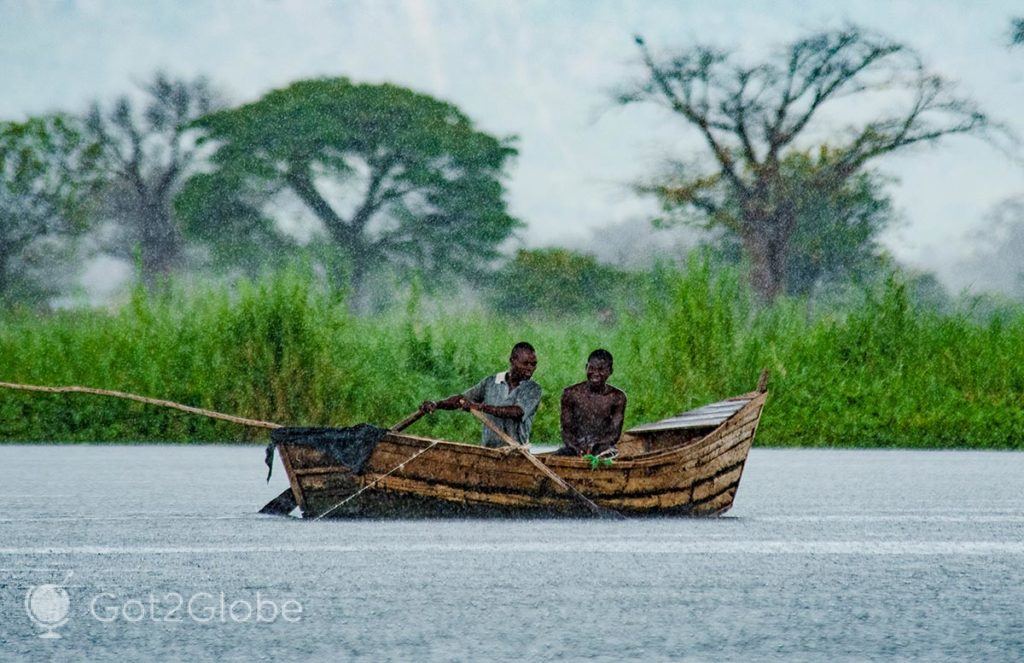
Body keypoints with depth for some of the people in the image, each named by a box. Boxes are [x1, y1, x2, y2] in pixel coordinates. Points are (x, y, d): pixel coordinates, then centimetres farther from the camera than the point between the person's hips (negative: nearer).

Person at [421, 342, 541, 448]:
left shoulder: (533, 389, 0)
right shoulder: (491, 383, 12)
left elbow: (518, 412, -17)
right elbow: (462, 398, 11)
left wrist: (481, 407, -24)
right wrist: (437, 405, -7)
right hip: (489, 449, 3)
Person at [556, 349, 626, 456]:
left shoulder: (617, 397, 2)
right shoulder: (571, 394, 2)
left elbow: (615, 434, -2)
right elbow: (566, 431, -1)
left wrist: (595, 446, -22)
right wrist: (577, 448, -22)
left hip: (602, 447, 0)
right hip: (574, 447, 0)